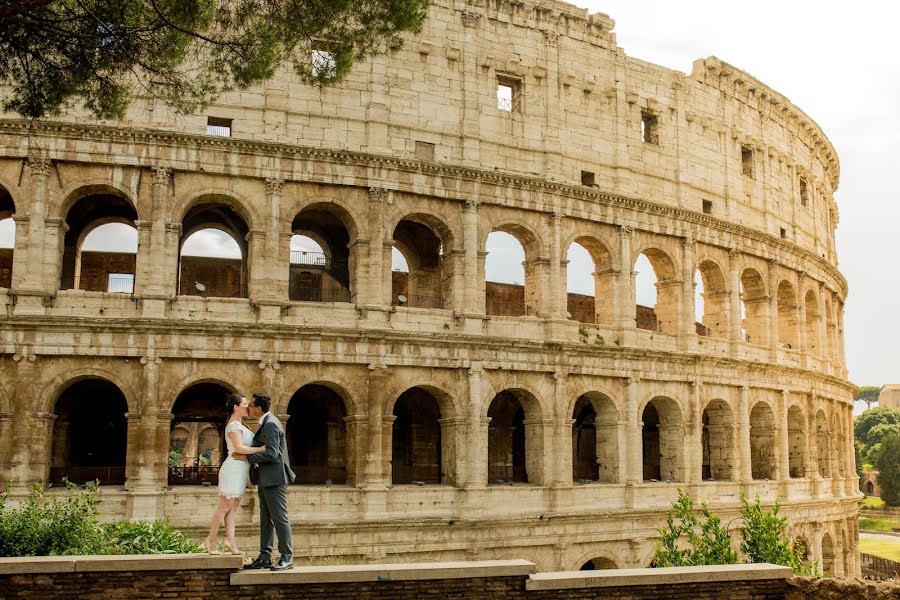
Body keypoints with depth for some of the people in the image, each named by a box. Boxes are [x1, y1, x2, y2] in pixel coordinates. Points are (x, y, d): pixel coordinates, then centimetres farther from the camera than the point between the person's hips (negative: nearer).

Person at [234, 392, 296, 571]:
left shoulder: (271, 424, -15)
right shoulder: (265, 423, 16)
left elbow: (272, 454, -22)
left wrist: (247, 457, -16)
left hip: (274, 478, -10)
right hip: (265, 479, 10)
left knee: (279, 517, -6)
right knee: (266, 520, 11)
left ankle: (287, 558, -2)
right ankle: (264, 557, 16)